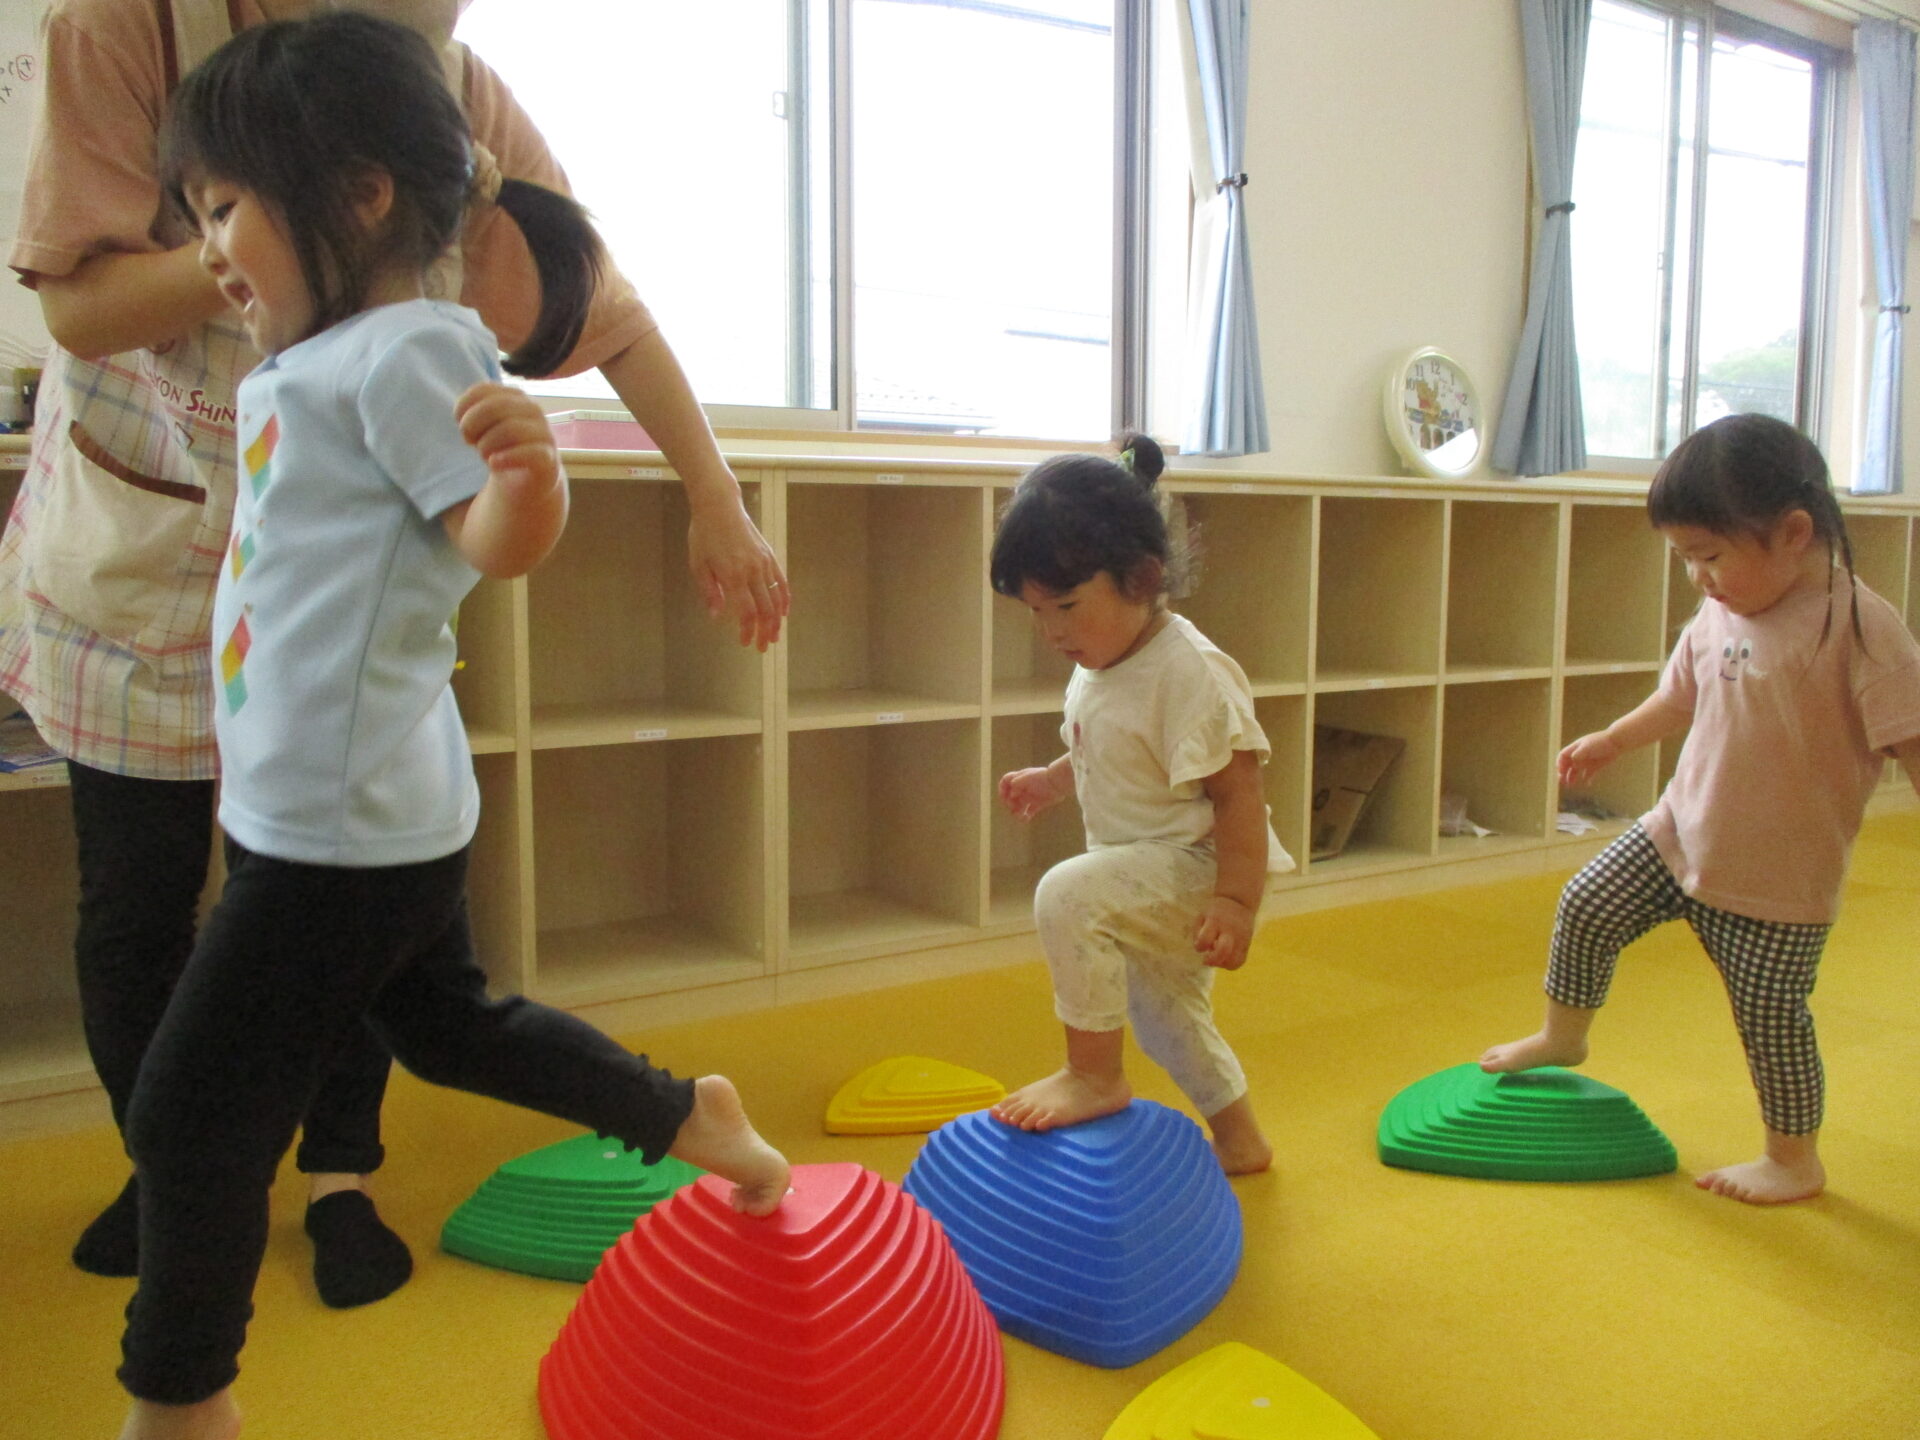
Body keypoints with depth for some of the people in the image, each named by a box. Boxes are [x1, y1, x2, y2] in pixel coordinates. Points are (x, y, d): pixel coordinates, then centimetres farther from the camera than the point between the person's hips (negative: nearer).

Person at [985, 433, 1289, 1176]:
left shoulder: (1189, 671, -25)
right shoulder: (1097, 669, 2)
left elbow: (1237, 791, -26)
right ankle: (1238, 1139, 49)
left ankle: (1095, 1076, -13)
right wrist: (1051, 781, 7)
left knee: (1069, 895, -31)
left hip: (1192, 871, -10)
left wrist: (1236, 900, -29)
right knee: (1160, 1014, 26)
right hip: (1152, 883, 10)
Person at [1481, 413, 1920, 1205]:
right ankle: (1562, 1036, 33)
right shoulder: (1719, 615, 0)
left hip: (1779, 879, -6)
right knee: (1584, 907, 7)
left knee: (1770, 1016, 4)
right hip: (1680, 831, 6)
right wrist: (1611, 740, 29)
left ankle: (1795, 1160, 27)